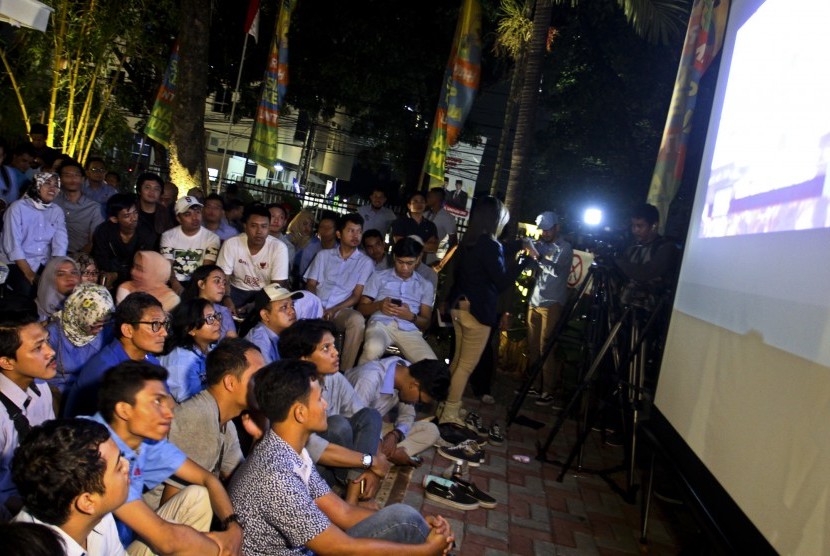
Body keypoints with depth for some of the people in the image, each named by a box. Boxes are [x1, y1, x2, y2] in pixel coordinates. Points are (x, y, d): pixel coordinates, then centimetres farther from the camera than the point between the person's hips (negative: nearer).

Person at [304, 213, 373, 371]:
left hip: (342, 310, -1)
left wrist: (334, 310, -13)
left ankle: (345, 371, -28)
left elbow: (356, 296, 3)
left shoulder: (365, 262, 10)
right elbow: (310, 285, 11)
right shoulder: (323, 255, 16)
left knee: (358, 320, -36)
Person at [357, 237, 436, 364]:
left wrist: (411, 316, -8)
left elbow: (426, 323, 16)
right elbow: (361, 309, 14)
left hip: (409, 330, 1)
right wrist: (379, 305, -9)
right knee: (373, 349, -38)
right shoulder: (378, 277, 19)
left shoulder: (425, 285, 22)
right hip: (381, 324, -1)